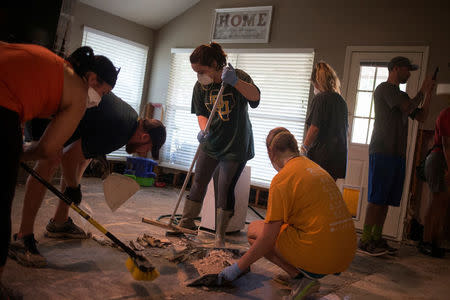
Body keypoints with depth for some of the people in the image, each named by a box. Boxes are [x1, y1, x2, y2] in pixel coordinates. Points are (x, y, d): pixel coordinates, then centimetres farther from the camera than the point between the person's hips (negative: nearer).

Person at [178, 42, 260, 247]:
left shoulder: (239, 76, -13)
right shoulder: (200, 86, -1)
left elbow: (255, 96, -29)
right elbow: (201, 113, 5)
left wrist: (235, 81, -44)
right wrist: (204, 130, -15)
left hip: (236, 145, -4)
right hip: (211, 143, 5)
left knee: (225, 189, -2)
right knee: (198, 182, 9)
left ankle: (220, 235, 12)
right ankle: (187, 222, 26)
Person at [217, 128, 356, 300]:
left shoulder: (282, 178, -11)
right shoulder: (316, 168, 15)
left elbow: (268, 238, -12)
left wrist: (238, 268, 1)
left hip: (319, 256, -9)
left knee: (254, 229, 7)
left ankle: (300, 277, -3)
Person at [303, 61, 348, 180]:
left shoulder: (320, 98, -9)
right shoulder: (341, 101, 14)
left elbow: (314, 128, -14)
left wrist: (304, 147, 1)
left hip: (321, 155, -7)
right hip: (339, 156, 7)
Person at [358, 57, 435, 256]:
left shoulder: (402, 95, 24)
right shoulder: (384, 88, -3)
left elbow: (421, 117, 21)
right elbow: (408, 108, -15)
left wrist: (428, 93, 12)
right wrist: (422, 92, 2)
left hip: (397, 154, 9)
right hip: (382, 152, -9)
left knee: (386, 199, 7)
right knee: (377, 199, -9)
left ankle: (377, 238, 13)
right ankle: (365, 241, -5)